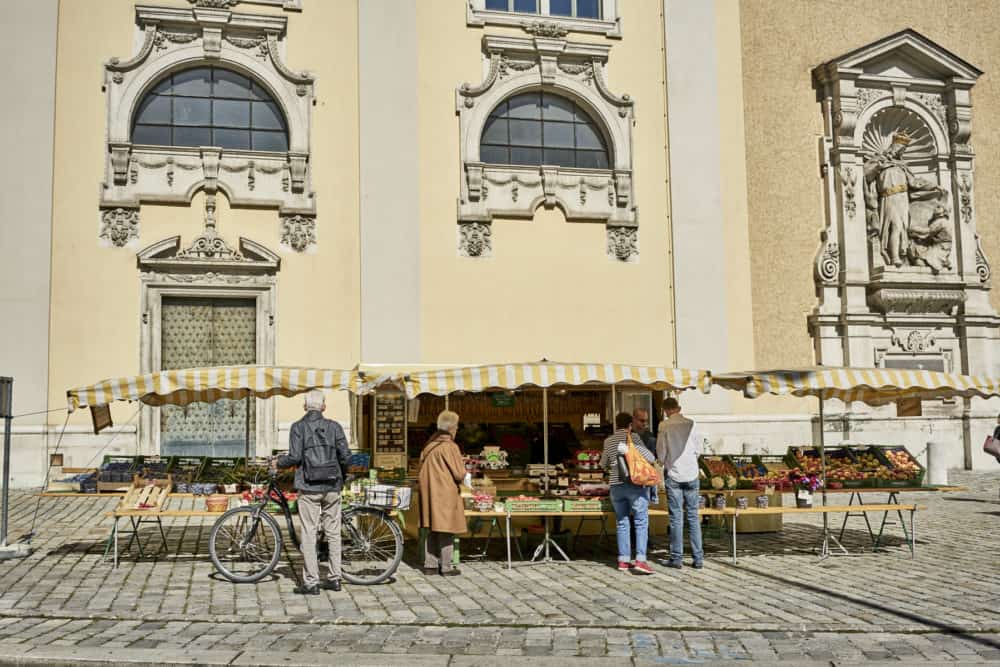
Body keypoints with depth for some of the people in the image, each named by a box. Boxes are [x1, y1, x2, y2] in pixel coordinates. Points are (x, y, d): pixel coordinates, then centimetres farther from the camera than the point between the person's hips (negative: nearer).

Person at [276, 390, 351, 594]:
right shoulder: (334, 426, 5)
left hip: (309, 488, -3)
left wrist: (278, 462, 10)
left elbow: (295, 457, -10)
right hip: (332, 487, 3)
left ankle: (311, 582, 1)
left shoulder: (298, 427, -2)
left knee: (309, 535, 0)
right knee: (333, 533, 11)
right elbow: (345, 456, -1)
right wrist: (341, 476, 17)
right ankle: (335, 578, 16)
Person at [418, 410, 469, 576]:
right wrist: (467, 477, 7)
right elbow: (460, 474, -14)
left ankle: (430, 565, 18)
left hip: (429, 492, 7)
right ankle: (446, 567, 7)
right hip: (445, 494, -7)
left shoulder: (429, 445, 6)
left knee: (432, 530, 13)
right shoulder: (450, 447, -16)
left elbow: (422, 467, 14)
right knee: (446, 531, 1)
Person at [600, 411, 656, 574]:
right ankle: (640, 560, -11)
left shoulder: (608, 441, 9)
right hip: (635, 485, -4)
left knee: (621, 523, 11)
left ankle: (623, 561, 11)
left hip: (616, 486, 4)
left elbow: (603, 464, 21)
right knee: (641, 523, -2)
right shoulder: (632, 438, -4)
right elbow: (650, 458, -9)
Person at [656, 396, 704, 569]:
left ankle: (676, 558, 6)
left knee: (676, 517, 3)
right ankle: (698, 558, 8)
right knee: (693, 516, 7)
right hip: (692, 474, 2)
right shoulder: (691, 424, -1)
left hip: (673, 474, -2)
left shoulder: (665, 426, -7)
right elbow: (699, 449, 5)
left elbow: (660, 453, -3)